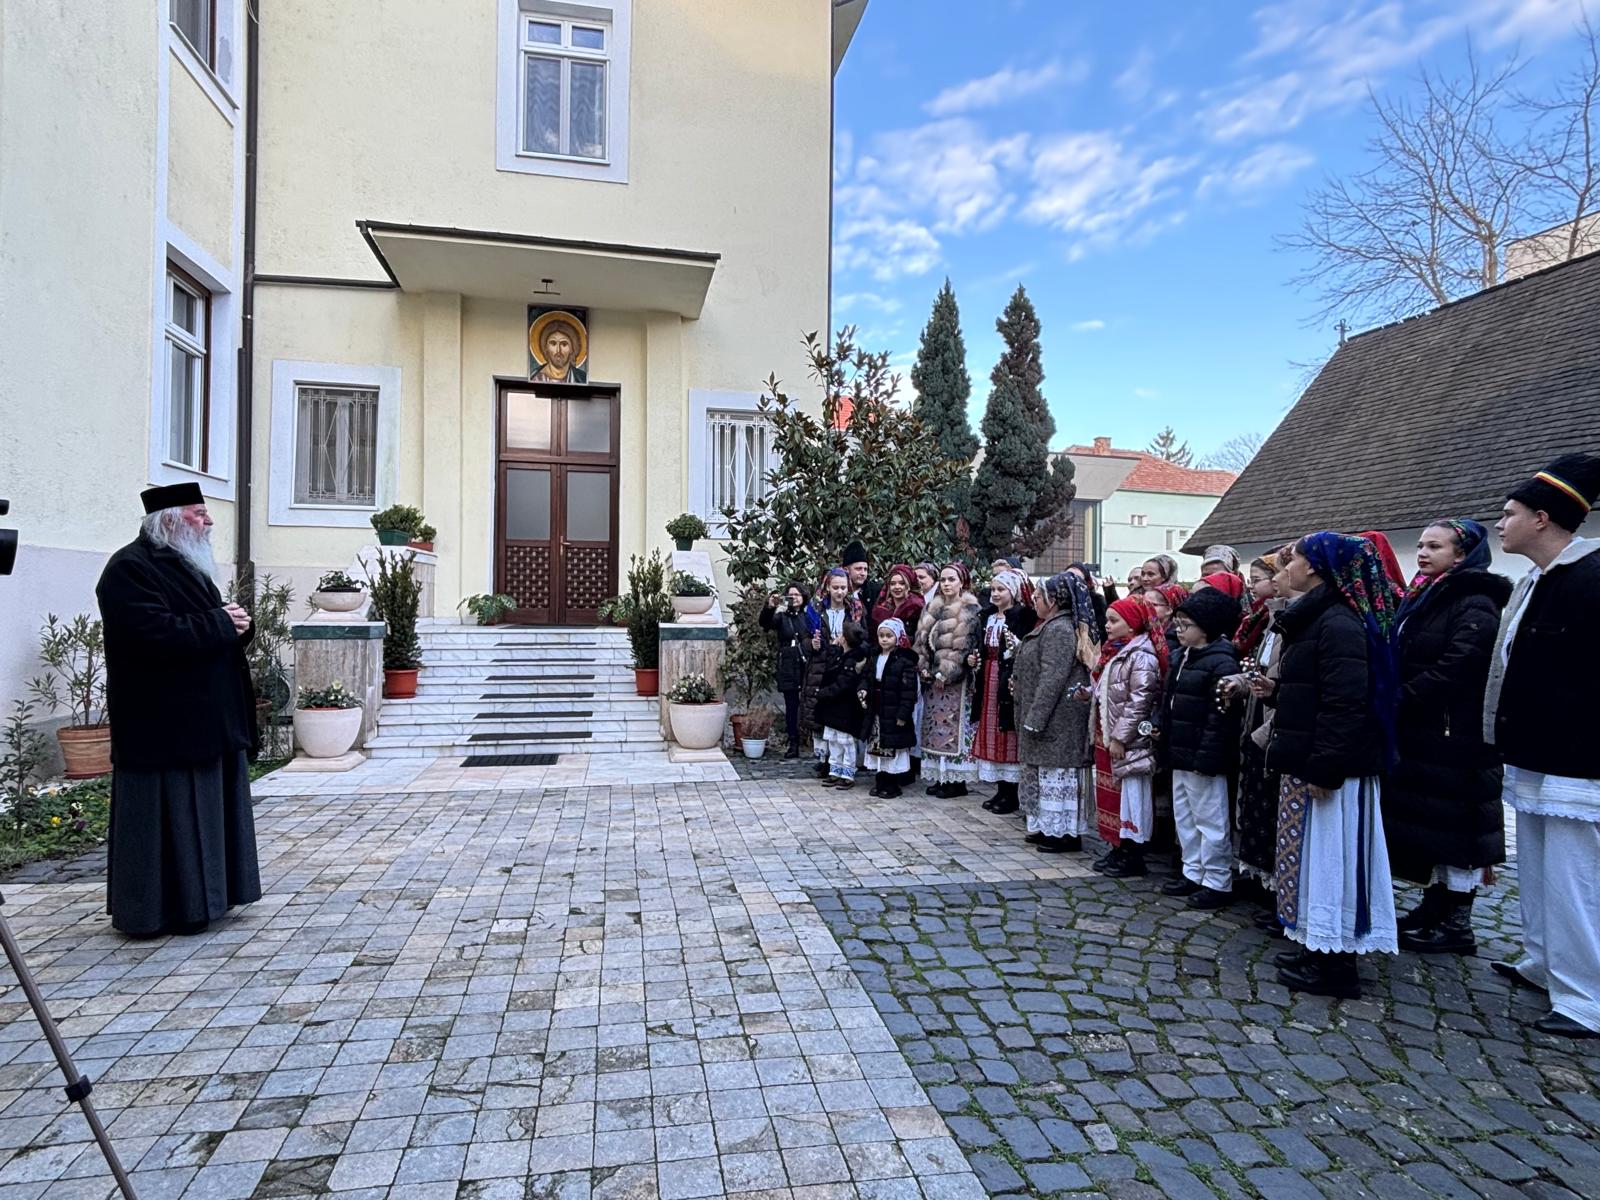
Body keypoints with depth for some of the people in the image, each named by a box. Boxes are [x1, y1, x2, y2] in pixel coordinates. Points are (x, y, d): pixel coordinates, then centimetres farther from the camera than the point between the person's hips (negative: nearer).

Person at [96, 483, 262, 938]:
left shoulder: (188, 565, 17)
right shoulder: (130, 569, -13)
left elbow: (205, 629, 21)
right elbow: (156, 633, -27)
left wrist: (235, 622, -2)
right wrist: (222, 624, -16)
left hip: (206, 719, 10)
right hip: (163, 726, -9)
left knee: (205, 813, 14)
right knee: (168, 817, -1)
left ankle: (201, 897, 25)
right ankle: (161, 908, 10)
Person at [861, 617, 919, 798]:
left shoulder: (905, 660, -12)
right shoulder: (874, 658, 11)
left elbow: (909, 690, -15)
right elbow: (867, 680, 20)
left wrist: (903, 713, -18)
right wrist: (864, 693, 1)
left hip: (893, 714, -7)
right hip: (876, 712, 7)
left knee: (893, 748, -1)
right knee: (877, 747, 12)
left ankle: (892, 785, 11)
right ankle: (880, 781, 24)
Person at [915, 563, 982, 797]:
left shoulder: (969, 609, -6)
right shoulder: (933, 607, 13)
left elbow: (964, 645, -13)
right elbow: (922, 639, 12)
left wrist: (945, 673, -16)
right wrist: (925, 668, 0)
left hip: (956, 679, -7)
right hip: (933, 676, 7)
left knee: (953, 726, -5)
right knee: (934, 725, 8)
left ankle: (957, 779, 2)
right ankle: (940, 776, 16)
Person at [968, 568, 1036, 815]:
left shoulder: (1022, 616, -8)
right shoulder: (989, 617, 14)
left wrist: (1017, 646, -33)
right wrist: (973, 659, 3)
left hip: (1009, 680, -8)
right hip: (988, 680, 8)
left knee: (1008, 734, -3)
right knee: (991, 732, 10)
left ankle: (1012, 794, 7)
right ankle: (1001, 789, 20)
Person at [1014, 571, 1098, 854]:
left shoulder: (1059, 629, -17)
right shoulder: (1053, 627, 15)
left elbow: (1052, 678, -22)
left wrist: (1034, 719, -20)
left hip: (1057, 719, -10)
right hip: (1053, 718, 10)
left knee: (1057, 770, -3)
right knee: (1049, 769, 15)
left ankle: (1063, 832, 6)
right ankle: (1049, 827, 23)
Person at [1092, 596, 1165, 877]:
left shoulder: (1141, 656, -16)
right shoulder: (1114, 652, 14)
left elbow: (1139, 701, -21)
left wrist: (1120, 737, -20)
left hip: (1129, 741, -9)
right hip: (1107, 737, 9)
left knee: (1132, 795, 0)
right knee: (1111, 793, 14)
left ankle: (1133, 856, 9)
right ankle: (1117, 848, 25)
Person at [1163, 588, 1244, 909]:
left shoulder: (1221, 662, -17)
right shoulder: (1182, 658, 13)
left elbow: (1221, 715, -22)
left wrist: (1206, 757, -23)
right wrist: (1164, 735, 16)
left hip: (1204, 759, -10)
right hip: (1180, 754, 10)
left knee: (1210, 820, 1)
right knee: (1184, 816, 18)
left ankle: (1217, 883, 13)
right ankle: (1193, 873, 30)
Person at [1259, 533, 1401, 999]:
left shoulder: (1339, 623, -17)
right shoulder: (1315, 619, 15)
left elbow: (1346, 702, -24)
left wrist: (1325, 766, -25)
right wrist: (1276, 692, 9)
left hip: (1331, 767, -10)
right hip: (1309, 762, 10)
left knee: (1330, 854, -2)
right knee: (1313, 855, 15)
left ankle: (1335, 966, 7)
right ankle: (1318, 947, 26)